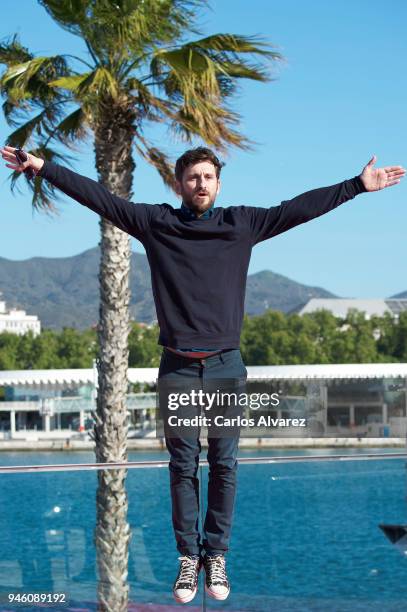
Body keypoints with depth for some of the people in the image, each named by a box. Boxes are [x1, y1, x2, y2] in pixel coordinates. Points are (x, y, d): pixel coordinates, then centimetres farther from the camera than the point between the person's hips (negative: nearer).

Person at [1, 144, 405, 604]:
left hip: (226, 366, 1)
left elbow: (300, 208, 6)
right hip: (178, 367, -1)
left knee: (223, 466, 3)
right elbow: (99, 197, 4)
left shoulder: (242, 223, 6)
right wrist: (44, 169, 2)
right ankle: (188, 557, 10)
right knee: (183, 466, 3)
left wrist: (358, 185, 5)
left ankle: (216, 556, 11)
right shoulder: (155, 222, 4)